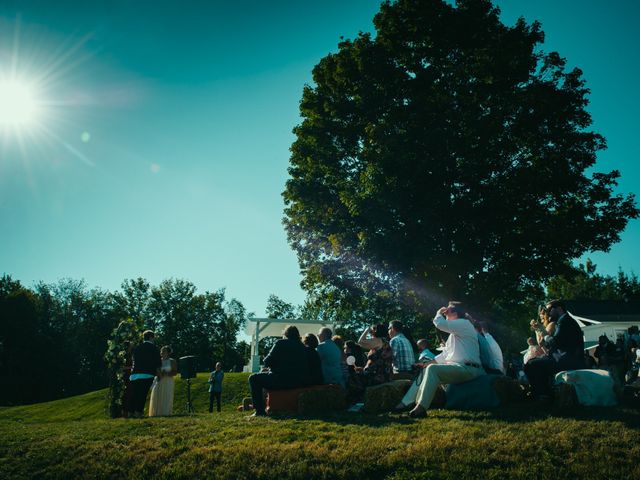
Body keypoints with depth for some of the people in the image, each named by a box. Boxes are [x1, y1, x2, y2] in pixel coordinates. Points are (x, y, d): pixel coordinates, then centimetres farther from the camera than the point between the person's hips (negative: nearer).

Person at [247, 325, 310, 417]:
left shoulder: (281, 343, -4)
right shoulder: (303, 347, 12)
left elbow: (268, 361, -6)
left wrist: (268, 367, 18)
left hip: (282, 380, -7)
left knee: (253, 379, 11)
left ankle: (260, 411, 5)